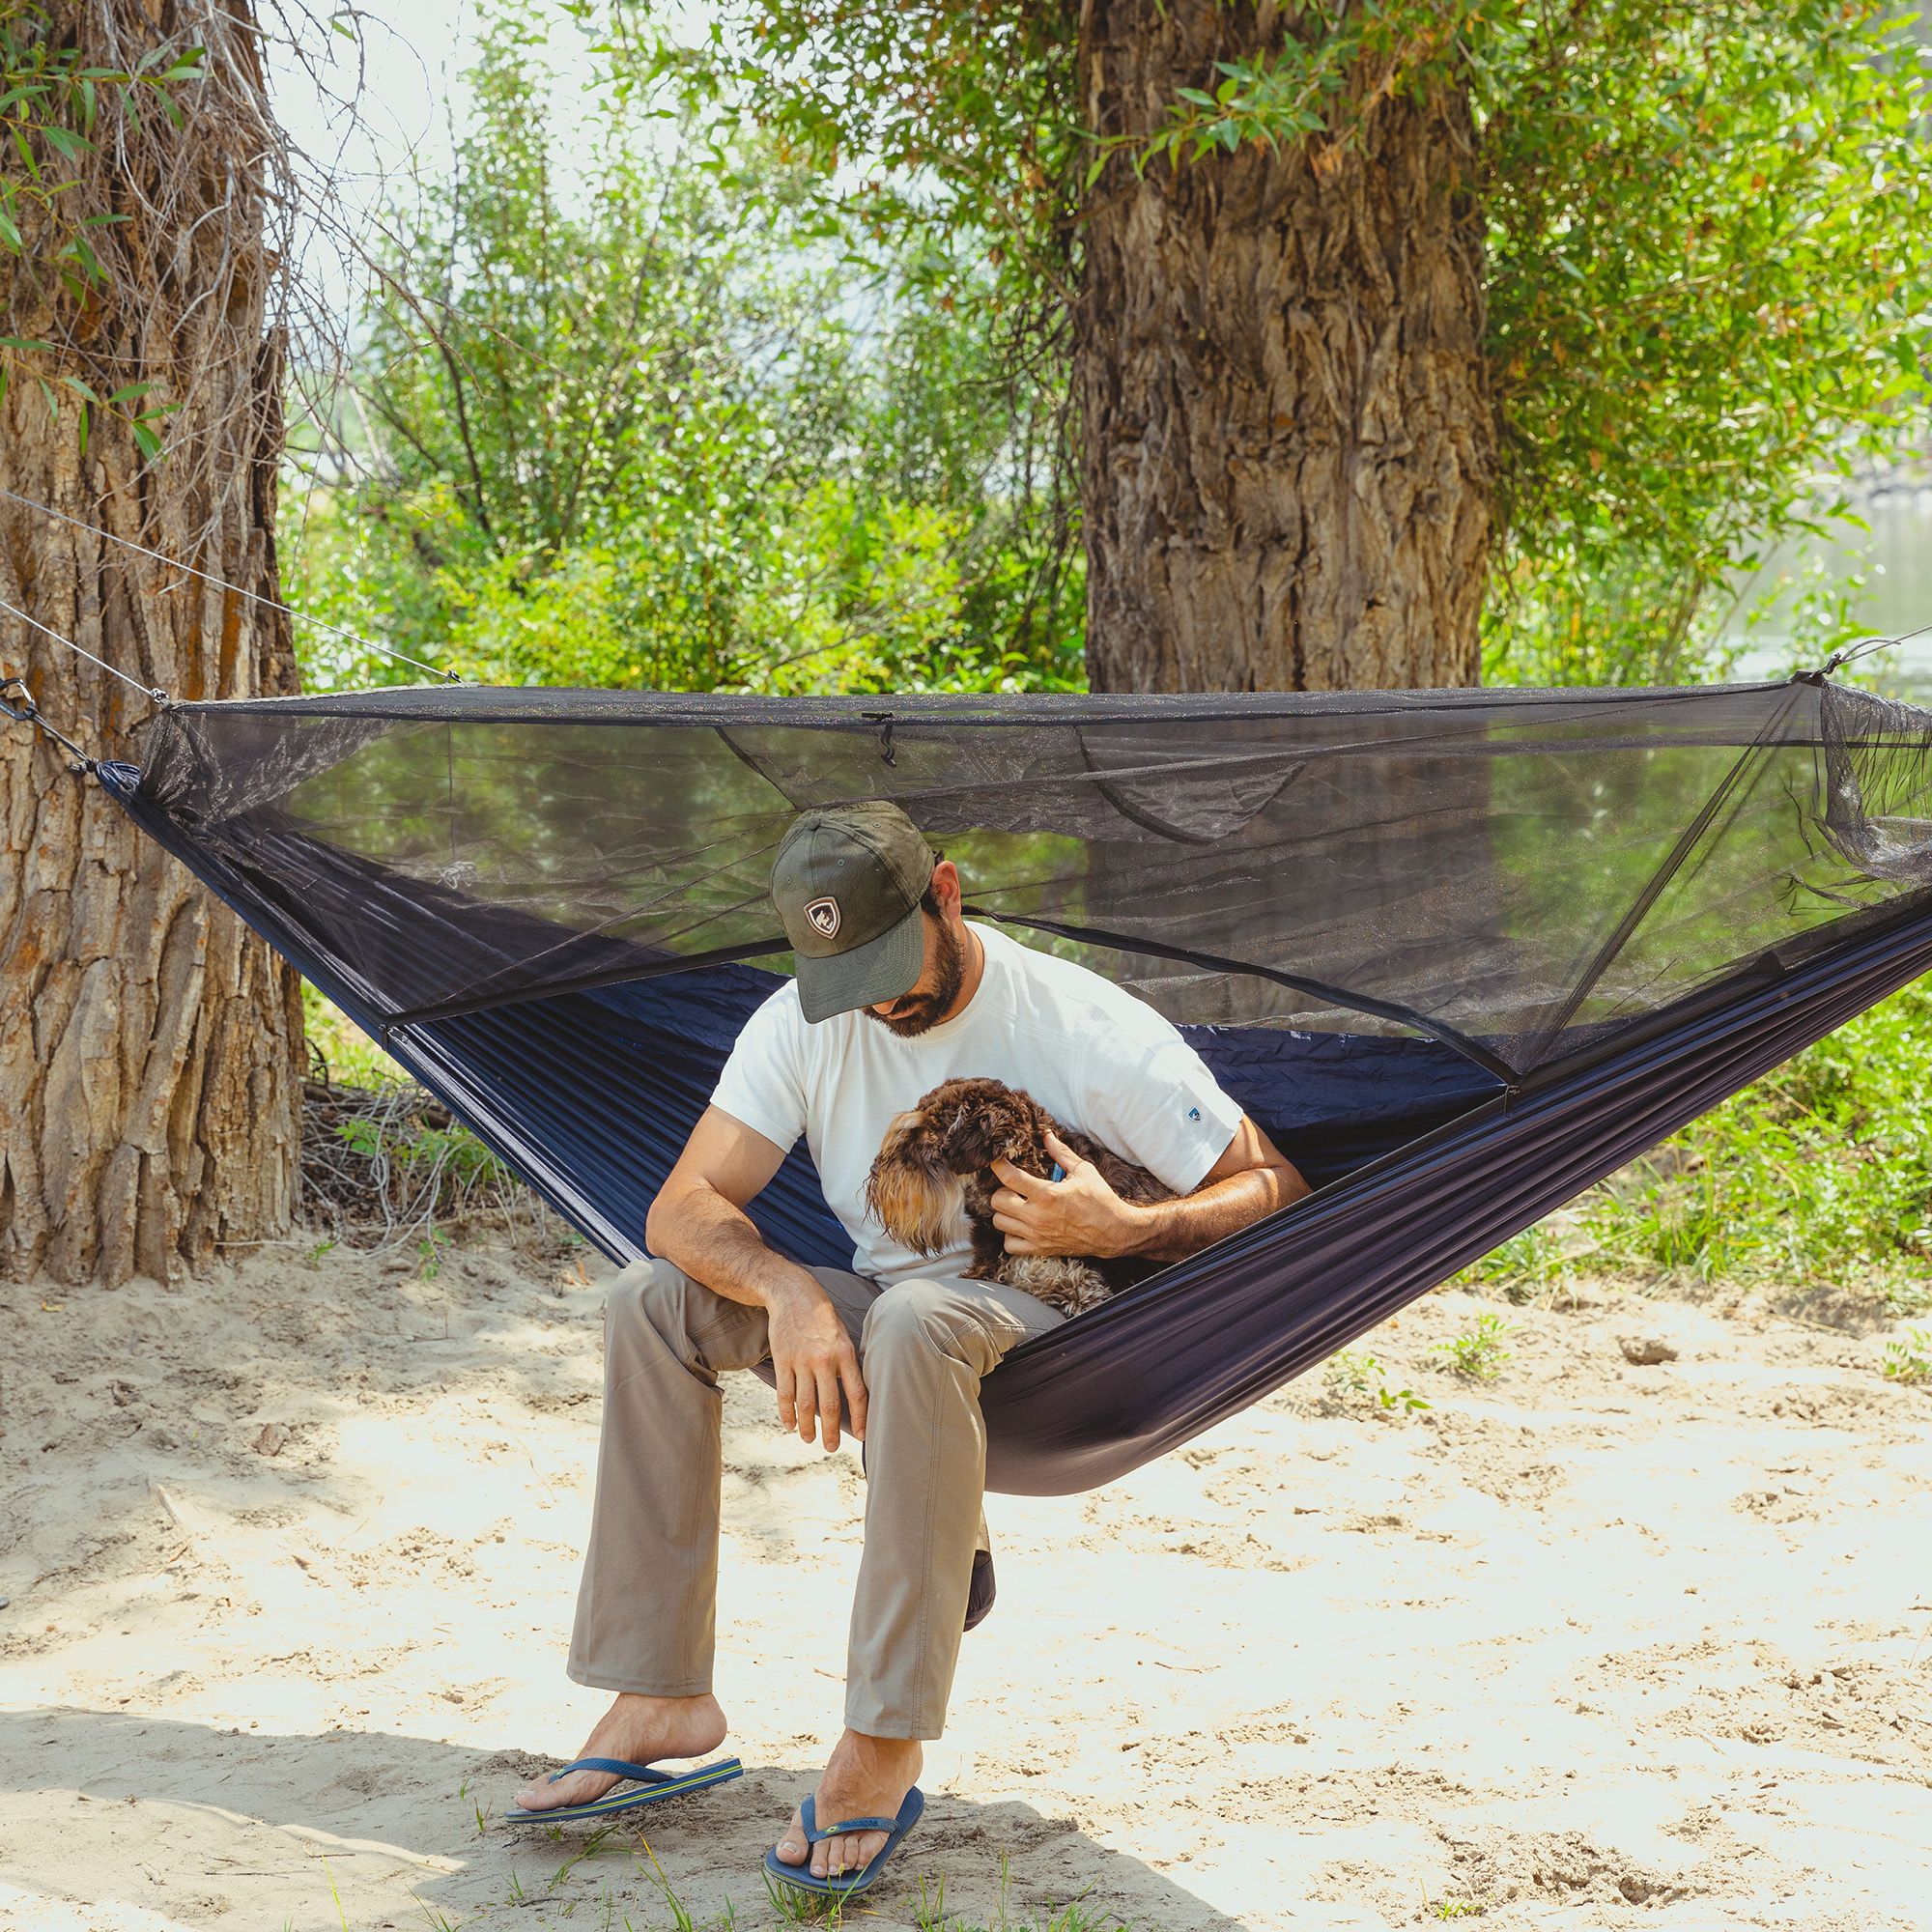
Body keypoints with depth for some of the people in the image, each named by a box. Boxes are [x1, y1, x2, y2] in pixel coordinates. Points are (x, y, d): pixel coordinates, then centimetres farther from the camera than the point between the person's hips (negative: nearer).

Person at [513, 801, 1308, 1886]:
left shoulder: (1089, 1030, -14)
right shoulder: (804, 1024, -2)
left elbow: (1274, 1188, -11)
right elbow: (684, 1207, -8)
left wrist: (1125, 1232, -29)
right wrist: (785, 1289, -29)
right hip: (876, 1322, 6)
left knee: (917, 1319, -39)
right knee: (652, 1301, -15)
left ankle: (884, 1747, -36)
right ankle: (662, 1702, -13)